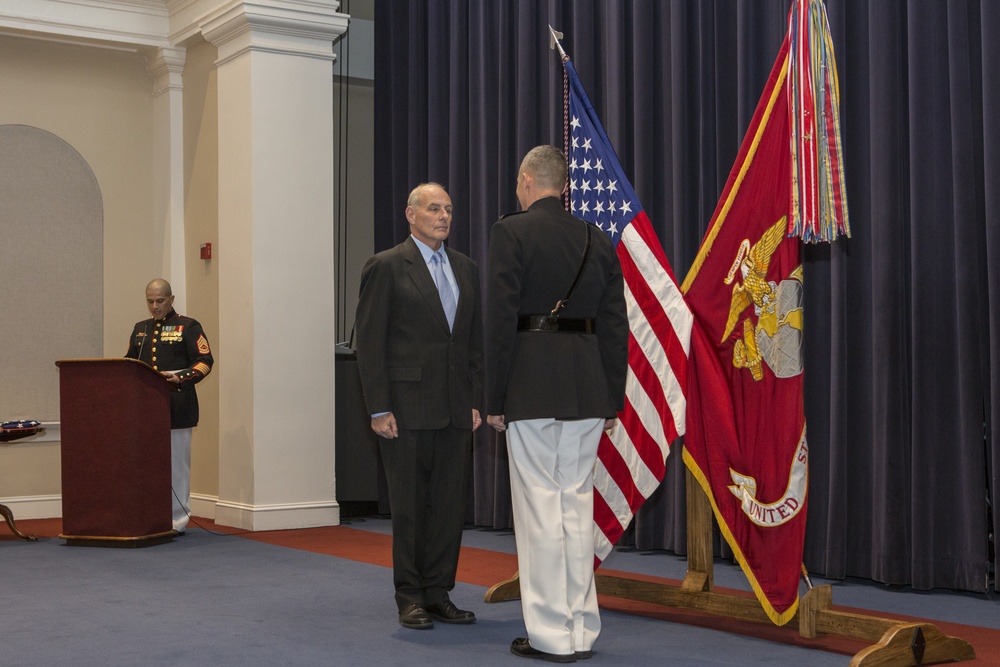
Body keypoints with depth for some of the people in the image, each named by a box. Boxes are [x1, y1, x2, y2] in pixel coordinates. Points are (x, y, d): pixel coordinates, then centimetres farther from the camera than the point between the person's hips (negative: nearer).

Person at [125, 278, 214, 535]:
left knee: (177, 462, -1)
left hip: (177, 405, -5)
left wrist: (182, 379, -21)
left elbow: (205, 361, -6)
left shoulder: (188, 327, 1)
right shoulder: (140, 329, 18)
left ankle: (178, 520, 6)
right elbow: (129, 361, 21)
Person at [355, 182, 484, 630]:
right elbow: (369, 342, -6)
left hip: (456, 409, 5)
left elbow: (476, 341, 15)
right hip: (407, 408, -5)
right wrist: (378, 409, -12)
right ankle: (410, 598, 13)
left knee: (450, 505, 8)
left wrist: (477, 402, 7)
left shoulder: (465, 269, 14)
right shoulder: (386, 267, -3)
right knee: (409, 506, 3)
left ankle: (439, 593, 18)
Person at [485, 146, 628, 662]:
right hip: (588, 388, 5)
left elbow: (501, 319, -9)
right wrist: (613, 398, 16)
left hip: (532, 386, -5)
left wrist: (496, 399, -5)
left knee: (540, 507, 0)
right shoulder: (598, 240, 11)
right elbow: (615, 326, 11)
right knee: (578, 505, 11)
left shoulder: (511, 232, -4)